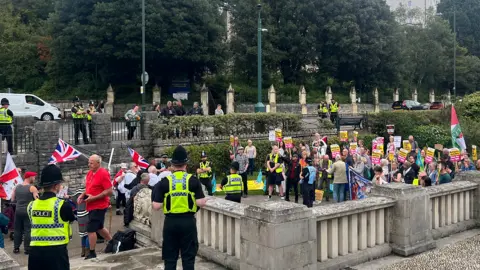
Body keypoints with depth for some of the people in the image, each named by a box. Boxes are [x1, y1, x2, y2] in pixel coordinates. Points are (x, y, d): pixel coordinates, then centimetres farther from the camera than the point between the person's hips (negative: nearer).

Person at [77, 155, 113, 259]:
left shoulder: (103, 173, -17)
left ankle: (92, 253, 7)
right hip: (92, 206, 9)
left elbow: (110, 191, -21)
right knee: (99, 227, 20)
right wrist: (82, 195, 2)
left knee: (91, 229, -5)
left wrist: (93, 198, -22)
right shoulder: (89, 173, 7)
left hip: (99, 206, -9)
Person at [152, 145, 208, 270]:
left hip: (170, 222, 1)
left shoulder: (164, 182, -4)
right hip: (188, 222, 0)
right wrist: (205, 199, 12)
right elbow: (201, 203, -9)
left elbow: (156, 206, -6)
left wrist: (153, 200, 15)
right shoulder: (193, 180, -5)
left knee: (170, 258, 11)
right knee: (188, 257, 9)